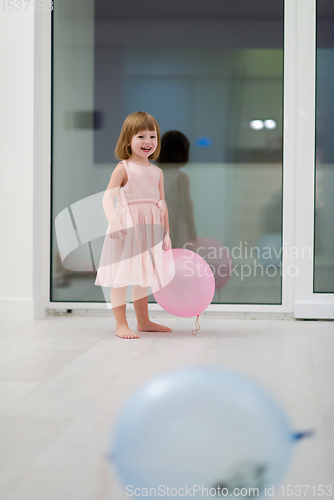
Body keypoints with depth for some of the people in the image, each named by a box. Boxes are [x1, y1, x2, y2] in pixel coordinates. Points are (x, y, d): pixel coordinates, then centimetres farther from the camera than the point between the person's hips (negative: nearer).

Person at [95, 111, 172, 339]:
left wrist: (166, 233, 12)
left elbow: (162, 204, 15)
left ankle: (143, 321, 26)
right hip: (126, 228, -6)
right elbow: (108, 196, -13)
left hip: (149, 230, 6)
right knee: (122, 276, -5)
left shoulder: (157, 172, 13)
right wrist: (113, 220, -28)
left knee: (142, 275, 16)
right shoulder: (123, 168, -5)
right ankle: (121, 324, 0)